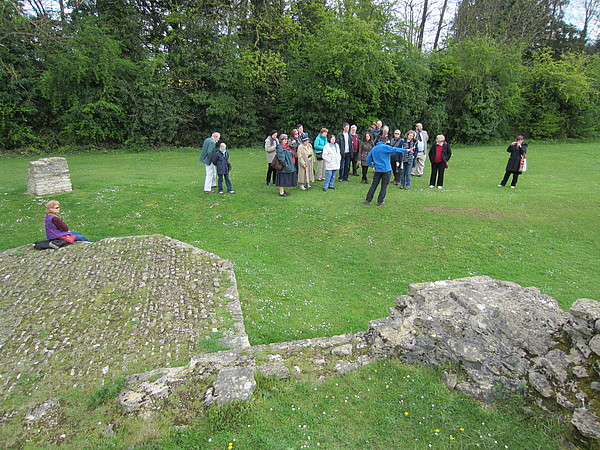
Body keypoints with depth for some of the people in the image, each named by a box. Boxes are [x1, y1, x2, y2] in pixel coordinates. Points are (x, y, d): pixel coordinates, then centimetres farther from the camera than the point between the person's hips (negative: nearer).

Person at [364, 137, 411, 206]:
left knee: (374, 185, 11)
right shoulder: (385, 147, -8)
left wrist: (372, 165, 22)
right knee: (384, 186, 4)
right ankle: (380, 201, 7)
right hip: (386, 169, -5)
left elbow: (368, 158, 14)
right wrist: (406, 150, -8)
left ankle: (367, 200, 9)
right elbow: (395, 150, -12)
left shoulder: (374, 148, 11)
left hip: (377, 169, 5)